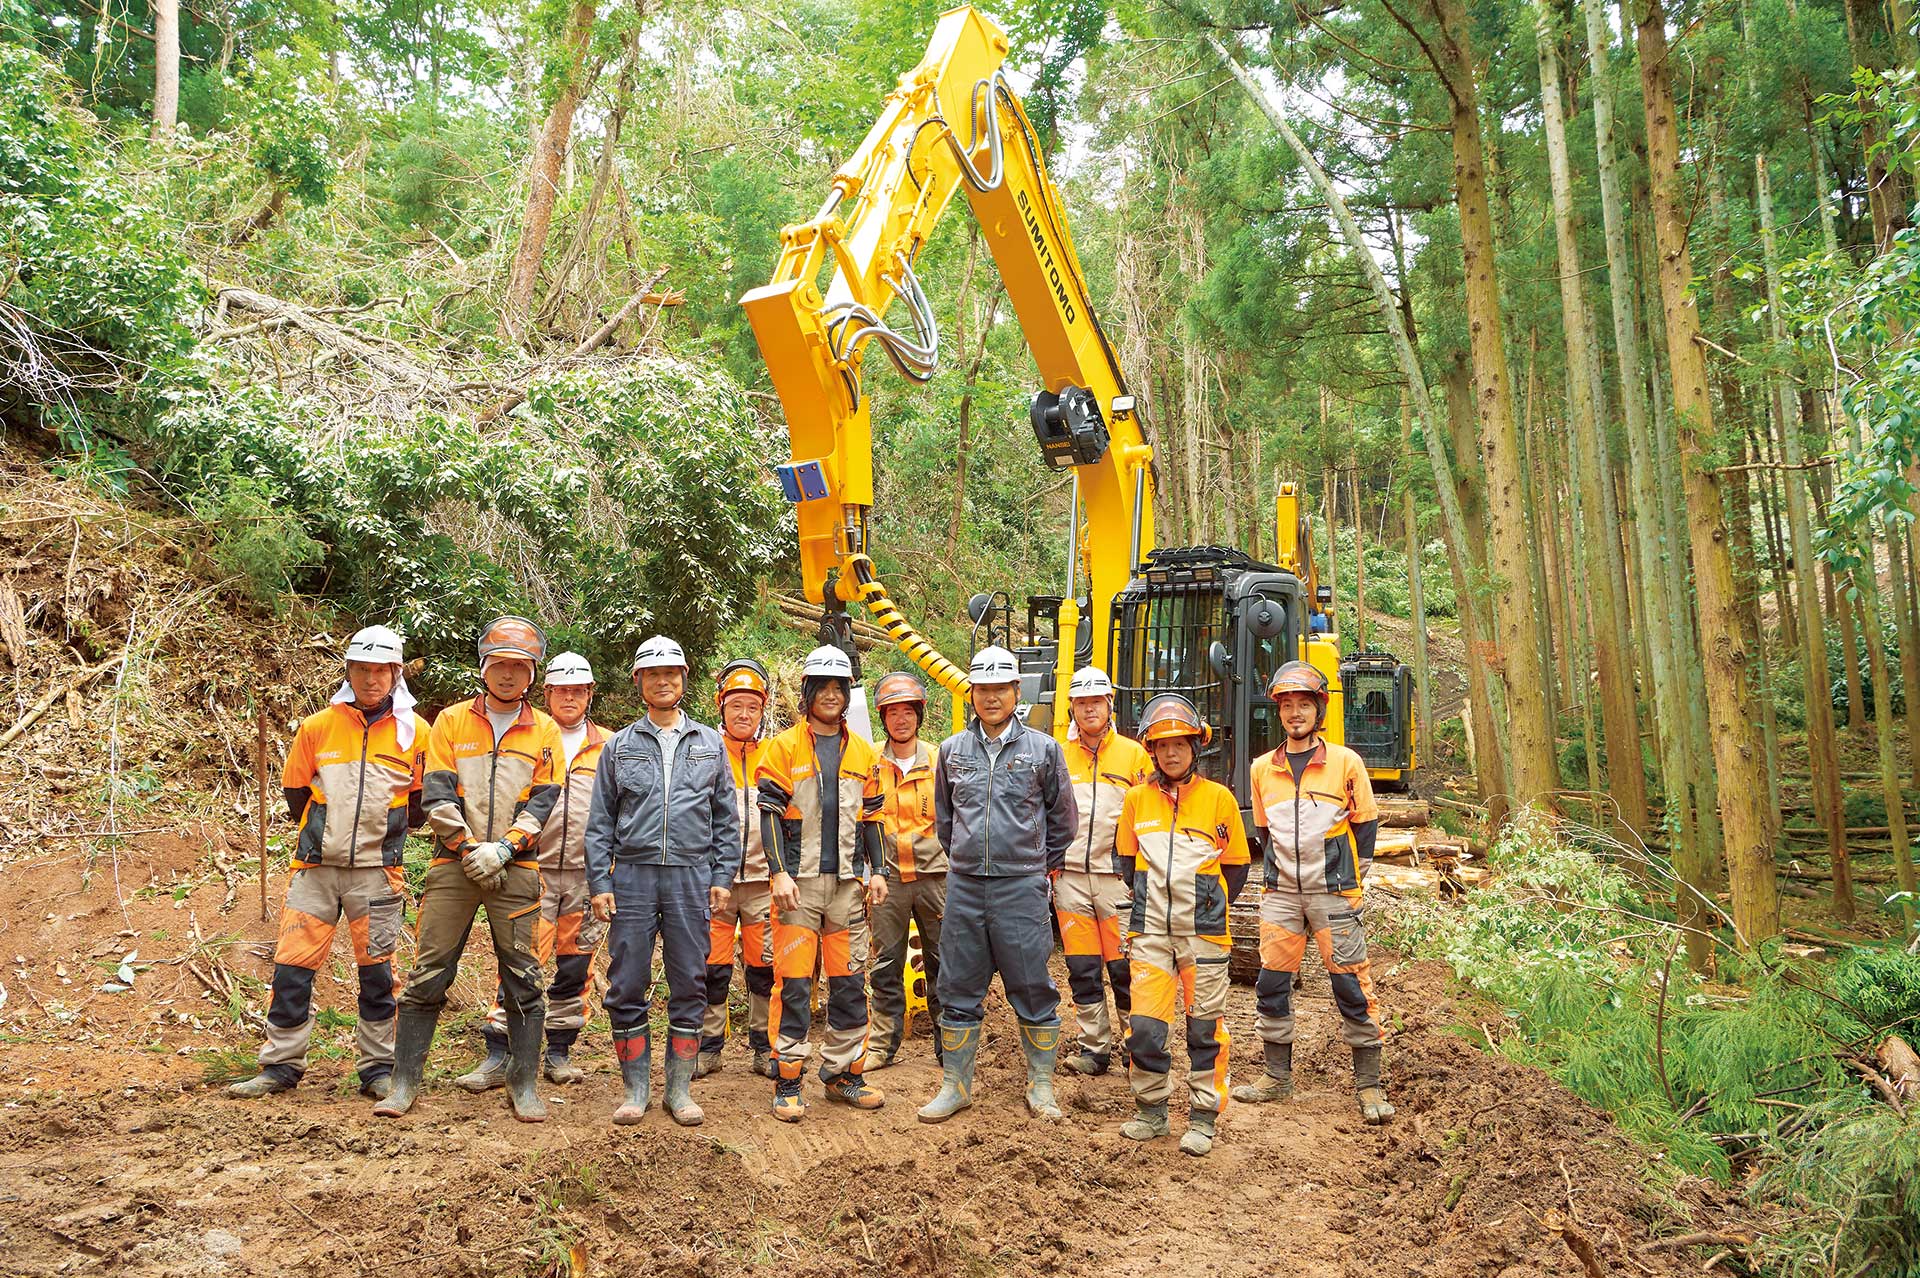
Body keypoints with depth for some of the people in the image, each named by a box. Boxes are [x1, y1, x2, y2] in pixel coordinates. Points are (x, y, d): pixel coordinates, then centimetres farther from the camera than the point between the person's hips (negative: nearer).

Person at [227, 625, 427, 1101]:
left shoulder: (415, 732, 0)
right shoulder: (317, 727, 2)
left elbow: (423, 801, 10)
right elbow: (295, 792, 13)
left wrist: (386, 833, 8)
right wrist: (326, 834, 13)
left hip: (377, 871, -1)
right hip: (316, 867, 1)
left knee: (377, 972, 5)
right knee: (292, 968, 2)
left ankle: (379, 1068, 15)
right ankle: (281, 1065, 15)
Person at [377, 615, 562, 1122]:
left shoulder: (544, 731, 7)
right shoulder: (451, 721, 7)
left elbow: (541, 801, 0)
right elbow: (437, 795, -1)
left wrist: (501, 849, -13)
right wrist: (470, 849, -10)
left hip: (515, 868, 0)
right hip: (454, 865, 0)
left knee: (523, 979, 2)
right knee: (428, 975, 1)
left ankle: (525, 1085, 11)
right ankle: (405, 1081, 12)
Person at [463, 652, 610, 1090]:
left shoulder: (608, 746, 10)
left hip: (588, 873, 2)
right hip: (536, 869, -2)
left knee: (575, 965, 8)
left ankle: (559, 1052, 19)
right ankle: (497, 1057, -1)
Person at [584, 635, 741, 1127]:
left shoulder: (709, 744, 11)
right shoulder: (619, 746, 9)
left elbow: (726, 818, 11)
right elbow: (599, 822, 8)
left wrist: (723, 876, 3)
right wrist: (599, 883, -1)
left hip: (692, 876, 1)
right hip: (632, 875, 0)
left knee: (690, 985, 3)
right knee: (627, 985, 0)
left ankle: (680, 1088, 14)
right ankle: (636, 1088, 12)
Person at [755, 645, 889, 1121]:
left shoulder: (863, 753, 13)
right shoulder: (784, 747, 0)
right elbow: (770, 813, -5)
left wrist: (875, 871, 8)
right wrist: (780, 872, -13)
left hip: (849, 883, 4)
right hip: (800, 881, -4)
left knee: (850, 982, 7)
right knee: (794, 983, -3)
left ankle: (843, 1073, 18)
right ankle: (788, 1081, 5)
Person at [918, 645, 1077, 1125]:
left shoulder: (1043, 748, 0)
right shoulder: (953, 750, 8)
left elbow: (1062, 818, 10)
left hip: (1021, 887, -3)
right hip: (963, 886, 3)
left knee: (1033, 990, 3)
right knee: (959, 990, 9)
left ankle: (1041, 1086, 17)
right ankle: (955, 1085, 20)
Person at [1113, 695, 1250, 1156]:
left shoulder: (1219, 798, -2)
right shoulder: (1137, 799, 5)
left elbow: (1236, 865, 7)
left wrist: (1210, 907, 5)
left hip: (1204, 932, -2)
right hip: (1150, 931, 2)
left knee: (1205, 1025, 5)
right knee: (1145, 1023, -1)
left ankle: (1204, 1116, 17)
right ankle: (1151, 1111, 17)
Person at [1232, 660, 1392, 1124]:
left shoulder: (1345, 762, -4)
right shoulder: (1262, 768, 5)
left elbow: (1366, 822, 3)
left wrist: (1354, 874, 0)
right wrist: (1279, 868, 9)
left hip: (1334, 893, -3)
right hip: (1281, 894, 3)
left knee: (1351, 986, -1)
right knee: (1272, 984, 5)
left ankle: (1369, 1085, 10)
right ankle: (1278, 1077, 19)